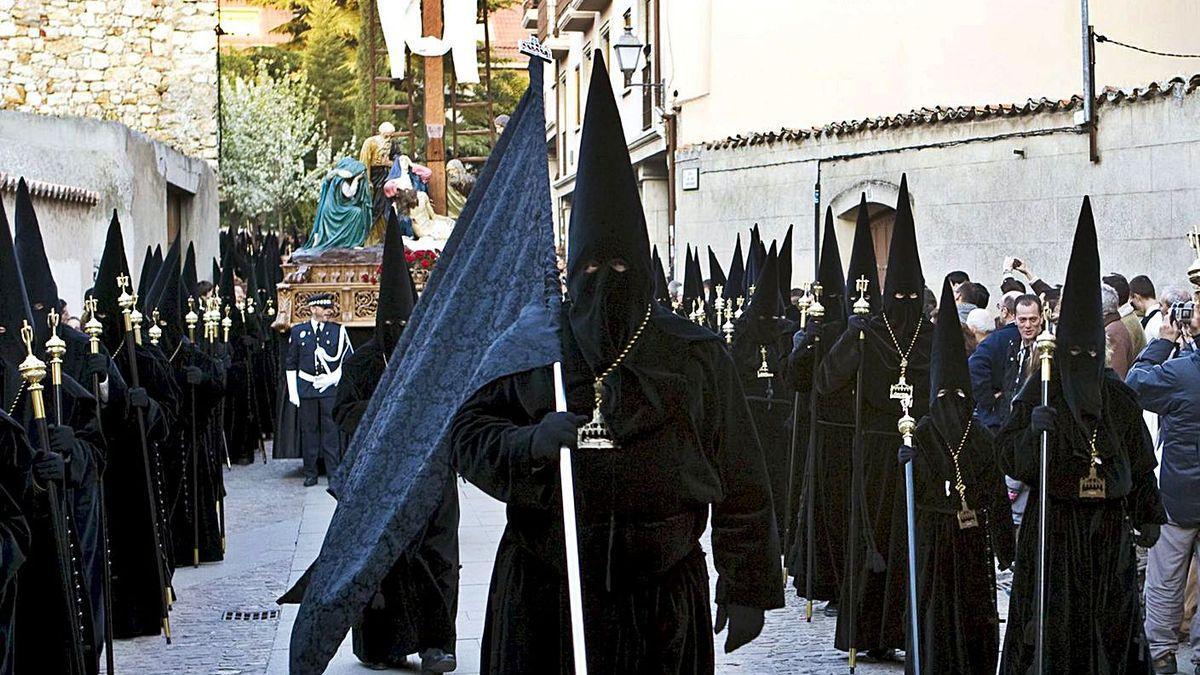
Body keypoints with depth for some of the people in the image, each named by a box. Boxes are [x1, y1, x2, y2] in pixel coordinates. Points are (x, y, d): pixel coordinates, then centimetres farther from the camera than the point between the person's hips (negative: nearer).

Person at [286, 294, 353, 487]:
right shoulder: (297, 331, 6)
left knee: (331, 430, -1)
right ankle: (310, 473, 11)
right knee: (308, 430, 4)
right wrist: (292, 392, 2)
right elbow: (291, 364, 8)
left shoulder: (338, 331, 5)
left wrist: (333, 378, -6)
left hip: (331, 388, -1)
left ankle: (333, 473, 4)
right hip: (305, 389, 1)